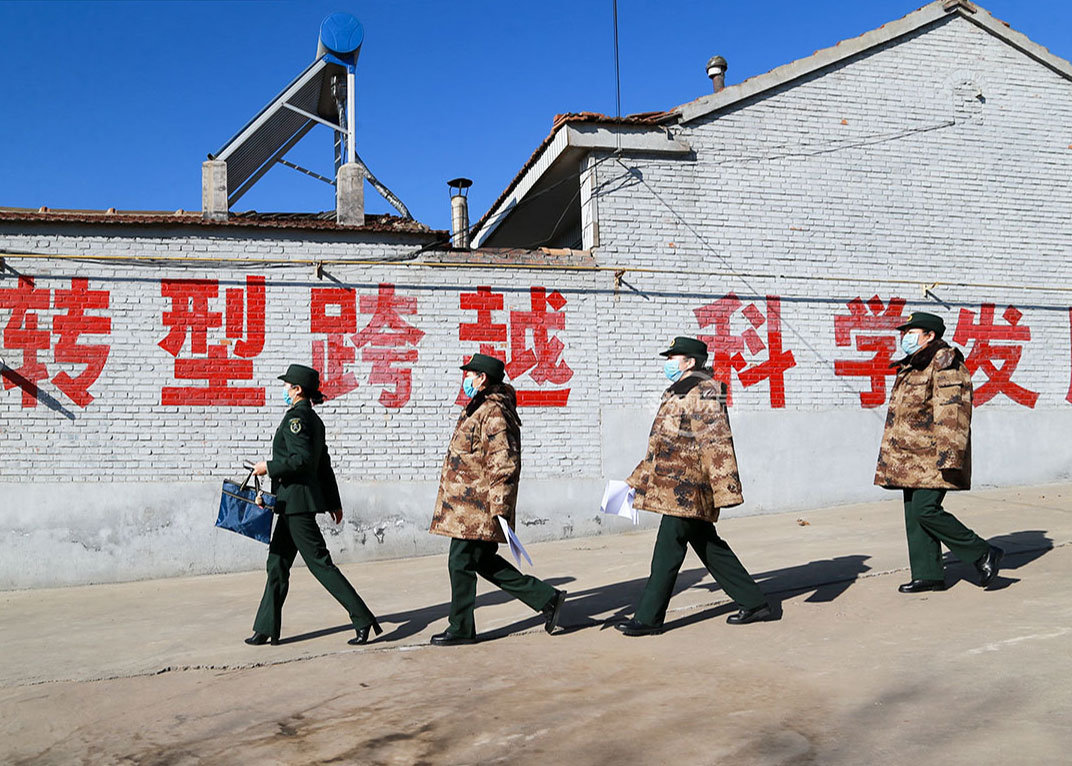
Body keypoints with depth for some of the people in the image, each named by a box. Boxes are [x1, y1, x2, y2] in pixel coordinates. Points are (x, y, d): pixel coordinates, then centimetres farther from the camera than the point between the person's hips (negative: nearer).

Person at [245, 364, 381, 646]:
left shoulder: (295, 417, -14)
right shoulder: (313, 419, 15)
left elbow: (302, 460, -25)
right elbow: (324, 465, 18)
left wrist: (269, 467, -13)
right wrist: (334, 502, 21)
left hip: (297, 499, -10)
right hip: (292, 502, 10)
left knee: (319, 562, -7)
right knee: (277, 564, 12)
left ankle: (364, 620, -5)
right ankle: (266, 629, 18)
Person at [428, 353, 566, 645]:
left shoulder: (494, 413, -16)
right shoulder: (479, 408, 17)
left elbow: (503, 463, -21)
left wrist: (499, 506, -23)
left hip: (476, 504, -11)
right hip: (469, 502, 11)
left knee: (461, 563, -1)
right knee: (484, 561, 14)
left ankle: (461, 628, 11)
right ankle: (547, 598, 18)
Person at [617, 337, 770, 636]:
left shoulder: (703, 394, -12)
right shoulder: (678, 394, 19)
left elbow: (718, 444, -19)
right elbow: (662, 446, 26)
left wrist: (726, 491, -23)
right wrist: (636, 480, 27)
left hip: (685, 490, -10)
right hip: (674, 485, 10)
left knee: (667, 554, -4)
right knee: (710, 549, 14)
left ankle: (648, 618, 4)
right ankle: (754, 603, 21)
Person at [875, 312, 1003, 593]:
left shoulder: (944, 365, -10)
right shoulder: (910, 367, 19)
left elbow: (951, 414, -19)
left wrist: (948, 456, -25)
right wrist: (892, 459, 26)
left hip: (932, 459, -10)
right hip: (912, 459, 10)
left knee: (926, 510, -15)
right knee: (914, 514, 7)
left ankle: (984, 554, 0)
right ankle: (928, 575, 14)